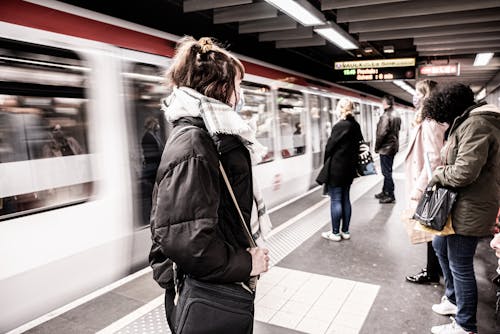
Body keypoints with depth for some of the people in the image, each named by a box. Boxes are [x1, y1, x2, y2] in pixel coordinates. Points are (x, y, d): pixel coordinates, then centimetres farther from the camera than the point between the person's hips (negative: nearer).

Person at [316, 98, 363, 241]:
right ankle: (345, 231, 22)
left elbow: (330, 146, -11)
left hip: (336, 168, -7)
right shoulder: (356, 126, 5)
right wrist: (352, 162, 14)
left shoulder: (339, 125, -17)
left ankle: (335, 232, 10)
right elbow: (358, 145, 8)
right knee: (345, 199, 14)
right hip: (349, 168, 8)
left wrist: (326, 163, 5)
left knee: (335, 200, 1)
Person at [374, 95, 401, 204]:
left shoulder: (386, 116, -19)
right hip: (394, 146, 9)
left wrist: (377, 147, -10)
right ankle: (385, 192, 29)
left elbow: (381, 133, -21)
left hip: (386, 148, -9)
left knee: (387, 172, -2)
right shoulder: (396, 115, 10)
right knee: (387, 171, 18)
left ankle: (390, 196, 4)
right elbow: (397, 130, 14)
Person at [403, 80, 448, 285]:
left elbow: (433, 160, -24)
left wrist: (419, 188, -21)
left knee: (430, 230, 4)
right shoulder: (429, 121, 10)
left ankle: (432, 273, 19)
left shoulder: (429, 123, -19)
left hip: (427, 189, -9)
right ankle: (435, 268, 32)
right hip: (430, 187, 9)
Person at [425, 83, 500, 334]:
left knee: (460, 266, 2)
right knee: (439, 245, 24)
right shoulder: (466, 123, 12)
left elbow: (464, 171, -27)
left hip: (469, 209, -11)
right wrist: (442, 172, 2)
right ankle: (453, 298, 42)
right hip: (459, 204, 11)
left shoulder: (475, 124, -21)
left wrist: (437, 176, -11)